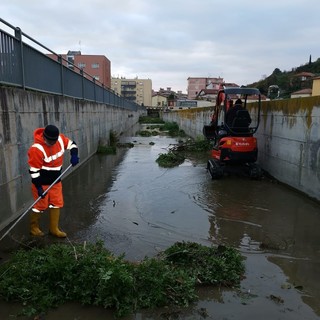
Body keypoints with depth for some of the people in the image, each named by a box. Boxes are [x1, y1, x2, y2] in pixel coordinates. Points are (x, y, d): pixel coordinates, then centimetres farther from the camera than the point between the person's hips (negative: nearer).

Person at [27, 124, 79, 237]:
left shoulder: (60, 138, -9)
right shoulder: (36, 149, -26)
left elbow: (71, 144, 10)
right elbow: (34, 170, -21)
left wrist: (74, 155, -10)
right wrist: (38, 187, -19)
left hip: (56, 180, 7)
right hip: (42, 182, -6)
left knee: (57, 203, 10)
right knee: (41, 205, 2)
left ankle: (54, 229, 24)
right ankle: (33, 228, 26)